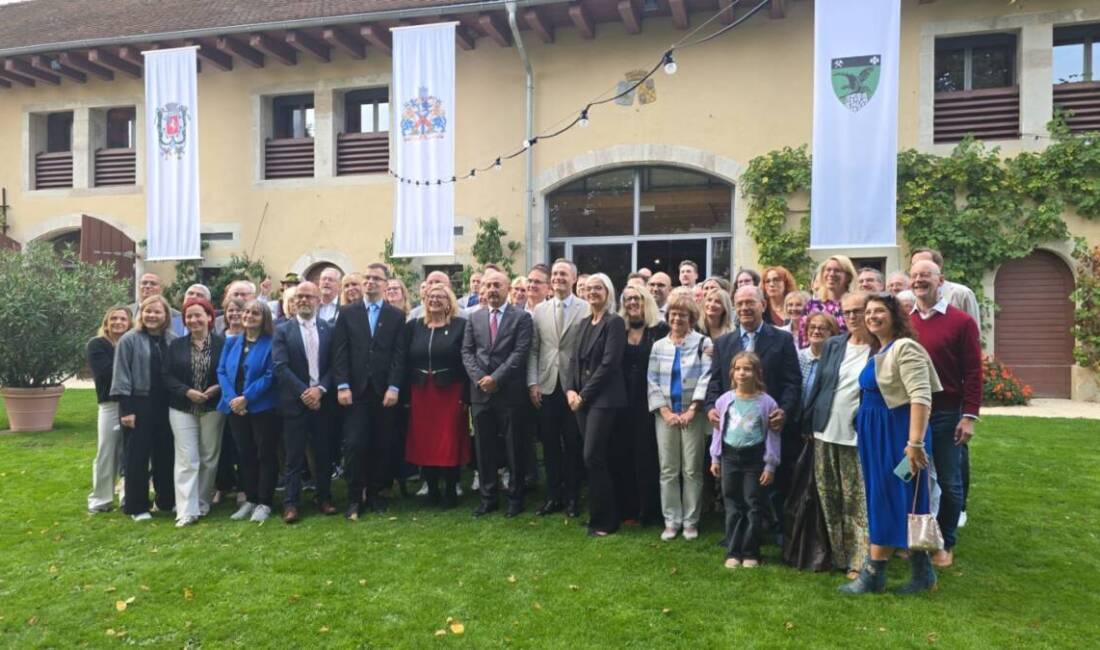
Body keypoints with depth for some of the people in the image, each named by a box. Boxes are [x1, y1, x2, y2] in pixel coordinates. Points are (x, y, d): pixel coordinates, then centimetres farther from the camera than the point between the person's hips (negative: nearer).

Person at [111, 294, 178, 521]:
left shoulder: (173, 340, 4)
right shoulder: (129, 340, -6)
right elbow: (121, 376, -8)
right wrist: (126, 409, -12)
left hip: (166, 405, 4)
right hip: (138, 404, -4)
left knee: (165, 454, 12)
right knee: (137, 456, 5)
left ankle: (166, 500, 25)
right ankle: (137, 506, 15)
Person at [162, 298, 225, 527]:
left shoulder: (222, 344, -2)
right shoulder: (176, 345, 4)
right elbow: (166, 376, 0)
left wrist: (217, 388, -16)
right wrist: (187, 391, -14)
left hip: (213, 408, 0)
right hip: (183, 409, 0)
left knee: (209, 458, 8)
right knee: (187, 460, -4)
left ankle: (203, 504, 22)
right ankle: (187, 510, -4)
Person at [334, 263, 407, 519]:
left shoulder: (397, 315, 6)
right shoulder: (347, 312, 7)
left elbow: (399, 354, 1)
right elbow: (340, 352, 2)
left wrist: (394, 387, -8)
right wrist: (342, 386, -7)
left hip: (384, 392, 1)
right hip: (355, 390, 0)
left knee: (381, 446, 5)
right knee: (354, 445, -3)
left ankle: (375, 493, 18)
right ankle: (354, 498, 9)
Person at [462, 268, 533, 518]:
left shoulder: (521, 317, -1)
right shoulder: (474, 318, 12)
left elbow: (520, 353, -10)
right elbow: (467, 352, 7)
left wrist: (496, 378, -16)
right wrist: (479, 378, -9)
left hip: (510, 393, -4)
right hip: (480, 392, 4)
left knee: (513, 448, 4)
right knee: (484, 448, 9)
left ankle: (515, 498, 16)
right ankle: (488, 498, 19)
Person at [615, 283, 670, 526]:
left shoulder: (660, 329, -3)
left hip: (648, 401, -4)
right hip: (623, 401, 4)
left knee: (646, 455, 2)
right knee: (622, 454, 7)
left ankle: (648, 511, 15)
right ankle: (626, 509, 20)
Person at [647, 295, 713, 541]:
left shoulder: (703, 343, 0)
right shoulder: (659, 346, 10)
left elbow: (706, 378, -8)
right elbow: (652, 381, 5)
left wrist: (692, 410, -15)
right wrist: (665, 412, -6)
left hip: (693, 415, -3)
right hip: (665, 415, 3)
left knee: (692, 470, 3)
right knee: (668, 470, 6)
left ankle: (691, 521, 13)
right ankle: (671, 521, 14)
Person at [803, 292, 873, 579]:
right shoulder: (832, 345, 7)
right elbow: (816, 386, 8)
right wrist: (806, 425, 6)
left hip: (858, 437, -4)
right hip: (826, 433, 4)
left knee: (858, 502, 0)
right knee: (829, 499, 11)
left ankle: (860, 561, 9)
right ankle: (836, 555, 22)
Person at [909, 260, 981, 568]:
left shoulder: (962, 321, -4)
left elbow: (973, 372, -5)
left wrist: (969, 416, -10)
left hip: (947, 413, -2)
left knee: (948, 482, 7)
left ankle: (946, 543, 23)